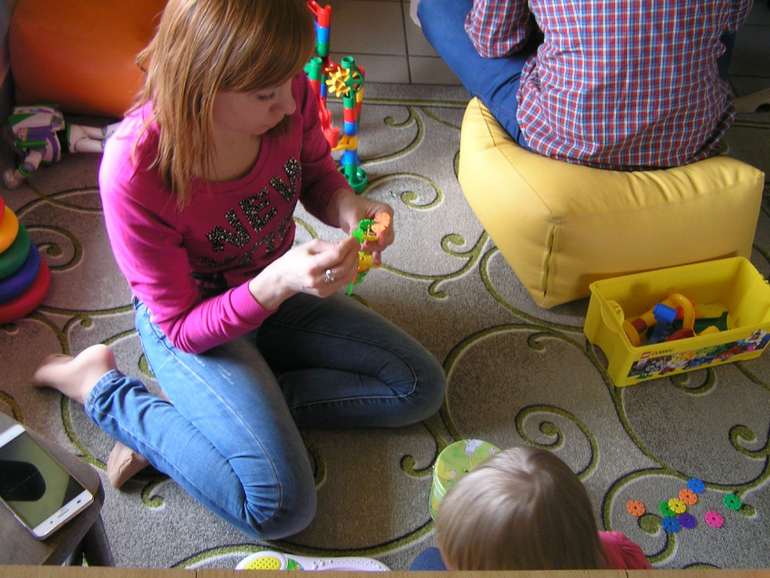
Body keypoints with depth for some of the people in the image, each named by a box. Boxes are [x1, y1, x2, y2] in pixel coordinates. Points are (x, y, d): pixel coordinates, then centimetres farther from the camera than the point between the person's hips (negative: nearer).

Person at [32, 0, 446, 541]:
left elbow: (316, 173, 3)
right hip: (188, 323, -6)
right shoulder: (135, 173, -33)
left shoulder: (289, 93, -21)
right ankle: (102, 387, -1)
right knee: (281, 506, -17)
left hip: (277, 291, 6)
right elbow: (182, 326, -23)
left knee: (422, 386, 0)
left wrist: (348, 206, -22)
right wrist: (277, 283, -40)